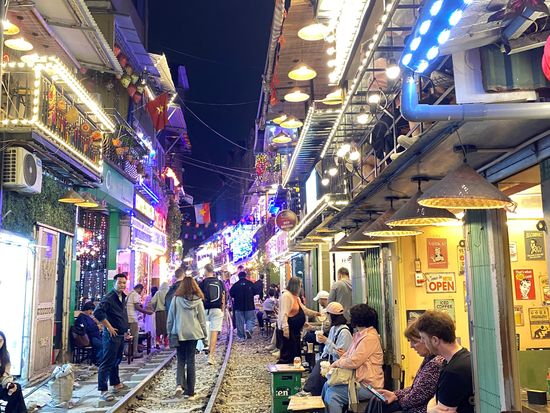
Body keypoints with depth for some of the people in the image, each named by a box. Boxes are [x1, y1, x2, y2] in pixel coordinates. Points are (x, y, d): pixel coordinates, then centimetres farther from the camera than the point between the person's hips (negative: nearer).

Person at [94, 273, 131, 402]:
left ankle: (116, 384, 34)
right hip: (112, 335, -9)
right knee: (107, 363, -5)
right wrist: (109, 327, -22)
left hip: (121, 335, 9)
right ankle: (103, 390, -2)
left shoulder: (123, 298, 12)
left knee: (116, 360, 20)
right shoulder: (109, 297, -16)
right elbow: (97, 312, -27)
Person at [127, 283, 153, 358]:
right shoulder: (136, 295, -10)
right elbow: (137, 307, -16)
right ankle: (135, 352, 1)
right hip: (132, 317, -9)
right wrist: (147, 312, -8)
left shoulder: (129, 294, 16)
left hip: (127, 317, 9)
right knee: (135, 335, -1)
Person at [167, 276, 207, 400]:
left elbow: (170, 317, 0)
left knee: (181, 360, 14)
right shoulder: (198, 300, -4)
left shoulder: (176, 298, -6)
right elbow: (202, 319, 1)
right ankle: (190, 392, 8)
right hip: (194, 333, 0)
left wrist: (170, 331, 12)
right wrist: (204, 334, 11)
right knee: (190, 361, 7)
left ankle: (179, 384, -8)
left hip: (179, 333, 0)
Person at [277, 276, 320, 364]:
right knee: (287, 353, -10)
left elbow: (304, 310, 30)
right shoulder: (286, 296, -14)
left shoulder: (296, 297, 18)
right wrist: (285, 328, -29)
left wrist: (315, 313, 27)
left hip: (295, 330, 11)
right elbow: (284, 314, -22)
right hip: (288, 330, -11)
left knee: (296, 352, 14)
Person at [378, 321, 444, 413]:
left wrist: (399, 399, -4)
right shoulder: (430, 358, 6)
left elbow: (417, 397, -22)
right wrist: (395, 394, 2)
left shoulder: (435, 363, -26)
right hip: (417, 405, 9)